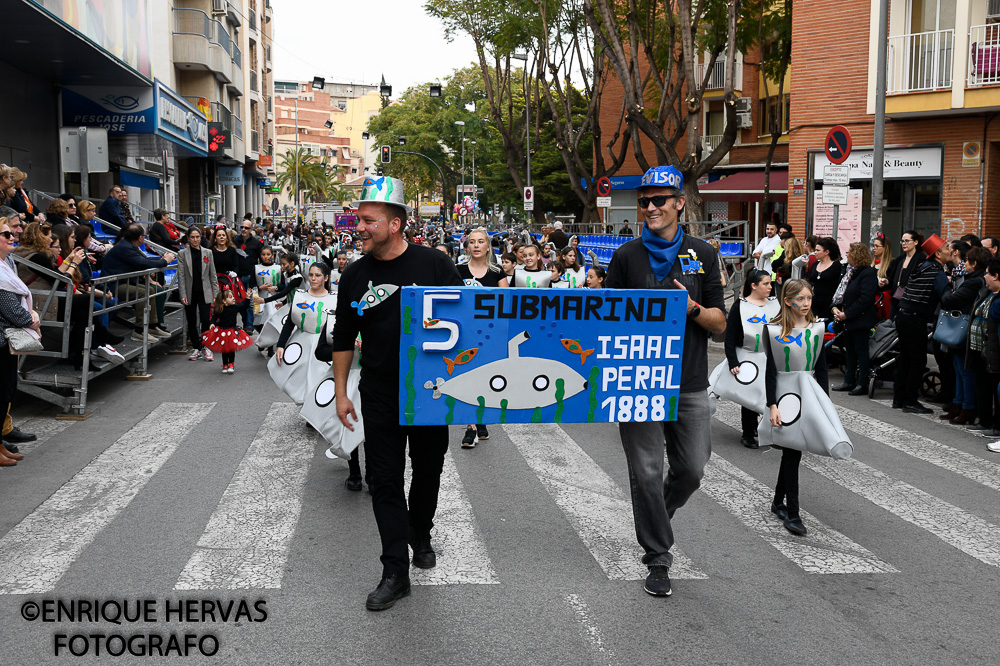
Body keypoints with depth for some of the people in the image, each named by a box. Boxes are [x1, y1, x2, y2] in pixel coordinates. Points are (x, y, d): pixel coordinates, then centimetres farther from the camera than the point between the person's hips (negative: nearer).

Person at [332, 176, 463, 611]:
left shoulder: (435, 266, -8)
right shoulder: (355, 276, 1)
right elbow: (343, 338, 9)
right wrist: (340, 392, 7)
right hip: (380, 396, 1)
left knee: (428, 471, 15)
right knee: (385, 481, 1)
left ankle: (420, 537, 41)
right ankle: (395, 573, 7)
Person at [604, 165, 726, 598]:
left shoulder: (702, 255, 7)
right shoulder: (626, 257, 5)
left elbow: (719, 323, 6)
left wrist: (691, 307, -13)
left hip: (689, 384, 1)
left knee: (691, 470, 6)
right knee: (647, 474, 1)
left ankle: (657, 516, 37)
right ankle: (658, 559, 16)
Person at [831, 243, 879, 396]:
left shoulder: (868, 273, -16)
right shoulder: (848, 271, 11)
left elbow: (865, 299, -22)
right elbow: (840, 291, 14)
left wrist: (846, 314, -20)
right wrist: (835, 308, -3)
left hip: (860, 320, -9)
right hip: (847, 320, 9)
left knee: (861, 351, -1)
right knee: (849, 351, 15)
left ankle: (862, 384, 6)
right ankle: (849, 381, 24)